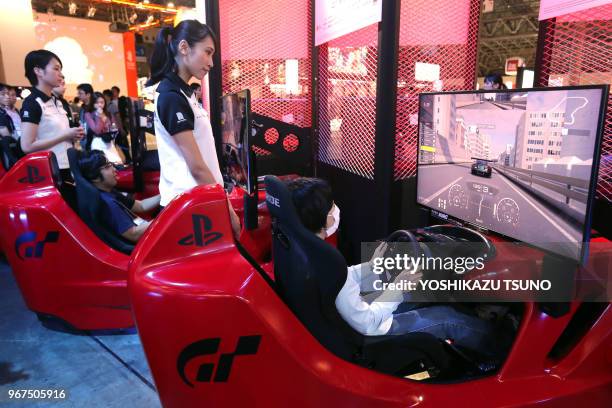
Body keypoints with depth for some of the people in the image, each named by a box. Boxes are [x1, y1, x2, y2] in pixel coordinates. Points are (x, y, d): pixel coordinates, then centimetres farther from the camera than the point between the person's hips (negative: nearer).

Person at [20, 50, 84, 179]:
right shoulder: (32, 103, -12)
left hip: (66, 167, 8)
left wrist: (73, 135, 4)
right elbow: (27, 146, -19)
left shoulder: (57, 102, 13)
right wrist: (65, 136, -17)